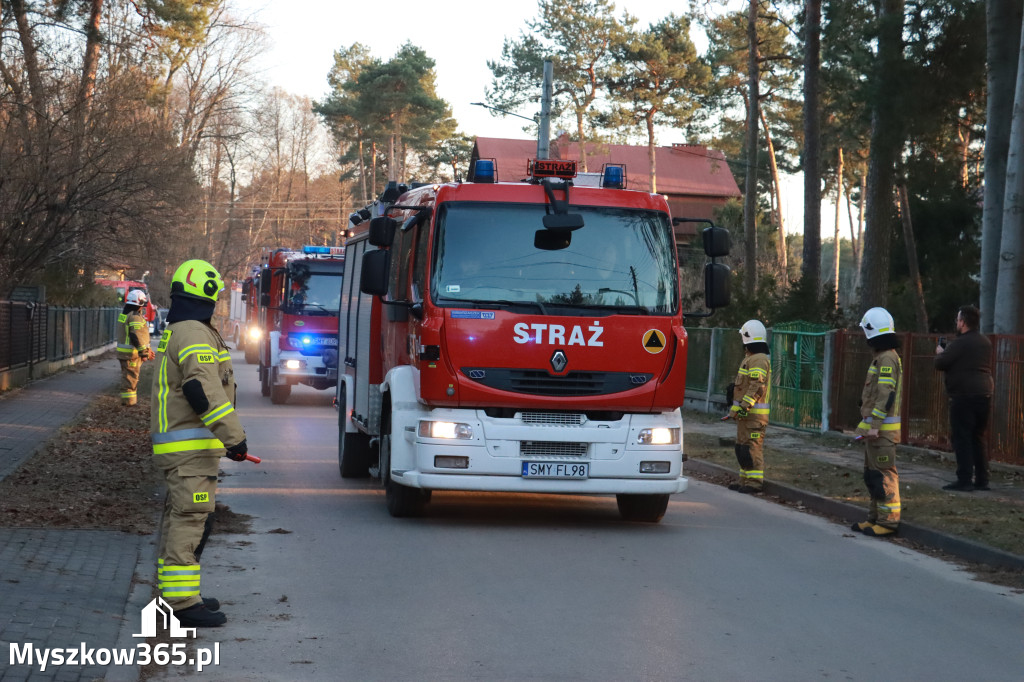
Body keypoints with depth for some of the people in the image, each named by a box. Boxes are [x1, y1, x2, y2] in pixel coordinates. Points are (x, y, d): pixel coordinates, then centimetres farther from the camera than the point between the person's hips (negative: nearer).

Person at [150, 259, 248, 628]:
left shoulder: (175, 333, 19)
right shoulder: (193, 334, -15)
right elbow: (205, 391, -26)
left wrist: (225, 437, 35)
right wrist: (233, 436, -25)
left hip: (177, 443, 11)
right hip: (191, 447, -11)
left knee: (181, 520, 16)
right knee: (189, 519, -10)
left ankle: (175, 594, 23)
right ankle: (181, 601, -11)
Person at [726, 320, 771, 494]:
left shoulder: (759, 360, -15)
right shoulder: (750, 358, 20)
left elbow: (757, 386, -23)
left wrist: (744, 406, -26)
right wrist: (736, 408, 30)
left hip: (753, 414, -11)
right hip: (746, 413, 11)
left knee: (752, 447, -11)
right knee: (742, 447, 15)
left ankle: (754, 483, -11)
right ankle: (745, 480, 20)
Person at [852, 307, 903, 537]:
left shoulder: (887, 359, -16)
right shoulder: (881, 357, 17)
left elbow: (885, 396, -22)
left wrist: (874, 425, -23)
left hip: (882, 429, -11)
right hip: (875, 427, 11)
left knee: (884, 474, -8)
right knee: (872, 473, 15)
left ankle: (889, 521, -7)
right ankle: (876, 517, 21)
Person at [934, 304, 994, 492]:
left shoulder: (960, 343, -13)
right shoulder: (985, 342, 14)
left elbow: (940, 364, -12)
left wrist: (940, 353, 12)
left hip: (964, 396, -8)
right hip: (984, 394, 8)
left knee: (961, 438, -5)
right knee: (978, 438, 15)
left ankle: (964, 480, -8)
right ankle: (982, 480, 15)